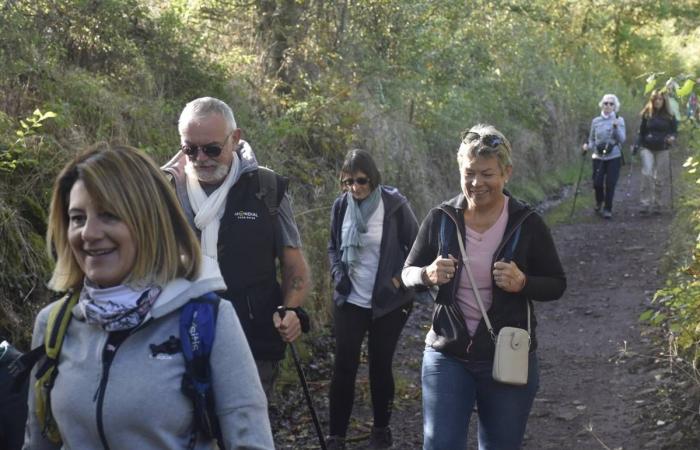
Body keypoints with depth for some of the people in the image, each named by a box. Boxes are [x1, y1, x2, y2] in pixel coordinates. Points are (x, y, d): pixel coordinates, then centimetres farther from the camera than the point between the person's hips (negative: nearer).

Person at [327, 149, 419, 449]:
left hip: (388, 304, -2)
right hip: (349, 301, 2)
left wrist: (401, 279, -10)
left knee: (381, 366, 8)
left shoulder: (395, 205, -12)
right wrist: (338, 275, -2)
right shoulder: (341, 205, -2)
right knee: (344, 367, 2)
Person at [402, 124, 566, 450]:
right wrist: (428, 275, -19)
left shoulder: (527, 223, -8)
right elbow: (407, 273, 4)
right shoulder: (440, 218, -5)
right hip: (447, 355, 0)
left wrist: (523, 283, -21)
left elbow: (557, 284, 0)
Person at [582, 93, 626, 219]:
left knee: (610, 184, -7)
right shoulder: (596, 121, 5)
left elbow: (622, 139, -8)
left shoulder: (619, 120, 0)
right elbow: (592, 139, 11)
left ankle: (607, 209, 9)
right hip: (598, 157, 1)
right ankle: (599, 202, 27)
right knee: (597, 183, -5)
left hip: (614, 158, -1)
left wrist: (616, 127, -23)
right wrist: (588, 146, -10)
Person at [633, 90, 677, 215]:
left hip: (662, 150, 1)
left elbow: (674, 131, 8)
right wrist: (636, 145, -1)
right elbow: (641, 132, 10)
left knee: (659, 178, 3)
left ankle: (656, 205, 14)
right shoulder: (646, 114, 4)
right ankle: (645, 203, -16)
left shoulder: (669, 116, 2)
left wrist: (672, 137, -13)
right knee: (647, 173, -17)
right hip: (647, 148, -1)